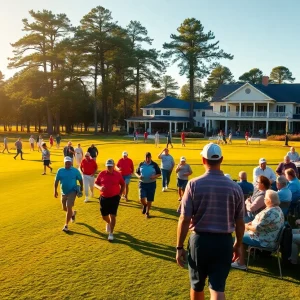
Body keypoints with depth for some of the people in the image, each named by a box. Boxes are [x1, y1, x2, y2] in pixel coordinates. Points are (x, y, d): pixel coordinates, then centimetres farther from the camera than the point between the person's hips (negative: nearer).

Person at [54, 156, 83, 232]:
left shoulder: (75, 171, -6)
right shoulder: (60, 171, -1)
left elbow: (80, 179, 5)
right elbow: (56, 181, 4)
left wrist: (81, 187, 8)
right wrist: (55, 191, 3)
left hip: (72, 191, -4)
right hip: (63, 192, 4)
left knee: (69, 207, -13)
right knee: (64, 208, 16)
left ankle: (66, 225, -2)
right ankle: (73, 213, 49)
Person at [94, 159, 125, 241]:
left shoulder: (118, 174, -3)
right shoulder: (101, 174, -1)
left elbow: (123, 185, 10)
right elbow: (96, 183, 6)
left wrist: (120, 194, 3)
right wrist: (99, 187, -15)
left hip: (114, 198, -2)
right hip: (104, 198, 2)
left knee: (112, 216, -7)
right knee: (104, 216, 13)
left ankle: (111, 233, 5)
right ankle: (108, 223, 48)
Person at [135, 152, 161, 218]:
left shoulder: (154, 165, -2)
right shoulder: (141, 164, 3)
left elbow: (159, 173, 3)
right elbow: (136, 172, 11)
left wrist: (155, 176, -18)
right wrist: (138, 176, -11)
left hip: (151, 184, -1)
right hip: (142, 183, 1)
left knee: (149, 200, 5)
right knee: (142, 199, -9)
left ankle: (147, 212, 25)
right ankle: (144, 206, 26)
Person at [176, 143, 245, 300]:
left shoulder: (194, 184, -10)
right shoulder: (235, 187, -3)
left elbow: (184, 219, -10)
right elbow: (240, 222, 4)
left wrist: (179, 247, -1)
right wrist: (238, 245, 19)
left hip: (200, 240, -1)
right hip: (224, 241, 1)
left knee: (197, 286, 20)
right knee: (217, 287, 7)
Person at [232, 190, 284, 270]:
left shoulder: (269, 213, -29)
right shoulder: (278, 209, 4)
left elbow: (258, 228, -26)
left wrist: (248, 227, -8)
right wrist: (252, 223, 6)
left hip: (264, 241, -10)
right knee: (244, 234, 21)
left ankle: (241, 263, 9)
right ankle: (239, 258, 24)